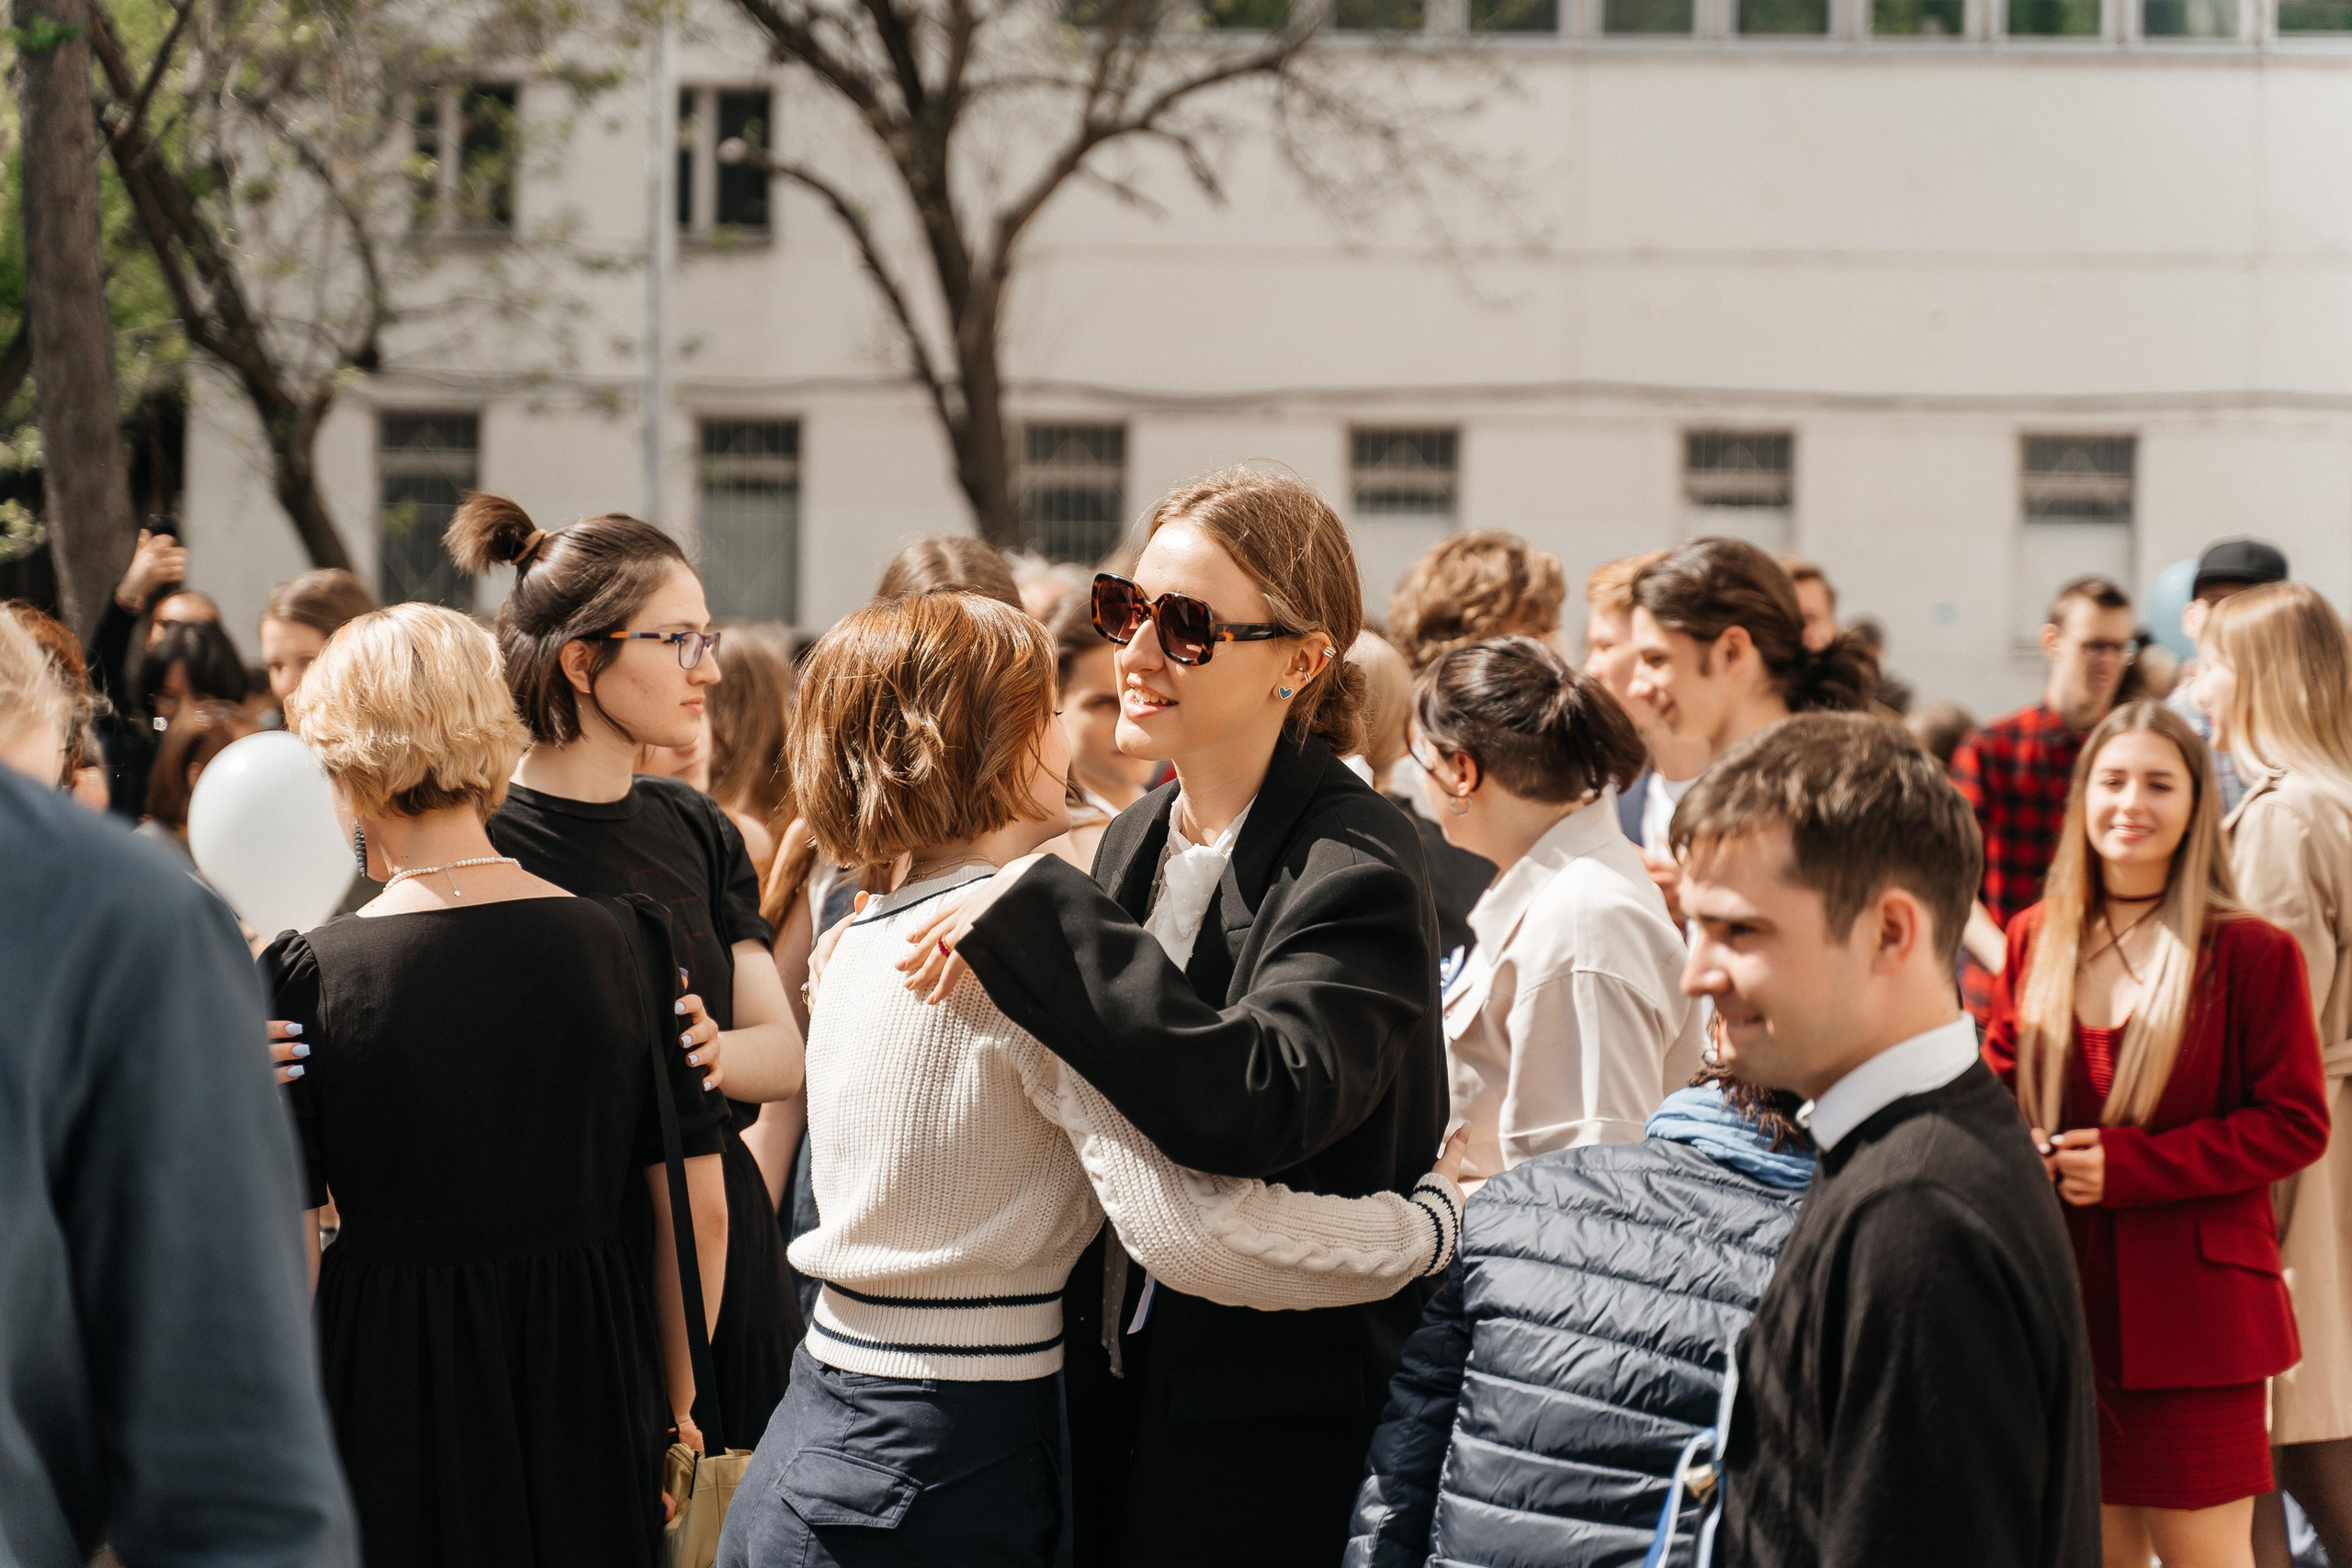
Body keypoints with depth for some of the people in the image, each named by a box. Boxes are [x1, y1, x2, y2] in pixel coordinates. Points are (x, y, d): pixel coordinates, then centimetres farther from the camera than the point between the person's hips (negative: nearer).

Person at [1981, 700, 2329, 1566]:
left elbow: (2295, 1124, -8)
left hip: (2192, 1311, -4)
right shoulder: (2035, 940, 8)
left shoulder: (2253, 954, -6)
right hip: (2063, 1297, 4)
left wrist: (2129, 1166, -16)